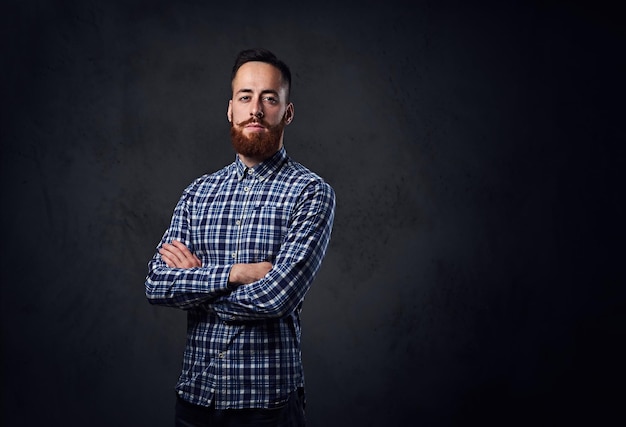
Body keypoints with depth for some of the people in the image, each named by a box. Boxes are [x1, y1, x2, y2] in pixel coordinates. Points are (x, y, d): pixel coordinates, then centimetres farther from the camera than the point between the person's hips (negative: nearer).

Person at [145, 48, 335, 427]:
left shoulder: (311, 192, -9)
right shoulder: (198, 193, 6)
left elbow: (276, 296, -20)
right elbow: (156, 284, -3)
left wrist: (192, 284, -8)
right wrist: (235, 273, -17)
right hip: (196, 393, 4)